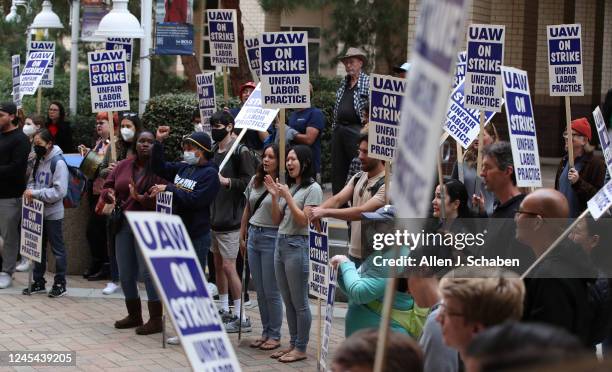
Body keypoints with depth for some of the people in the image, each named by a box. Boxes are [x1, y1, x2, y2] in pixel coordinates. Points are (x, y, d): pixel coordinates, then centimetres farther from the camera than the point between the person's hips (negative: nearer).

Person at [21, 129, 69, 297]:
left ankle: (60, 284, 11)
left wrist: (35, 193, -21)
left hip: (53, 214, -7)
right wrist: (29, 191, -5)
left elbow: (59, 191, -21)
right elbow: (32, 181, 18)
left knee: (57, 249, 3)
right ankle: (38, 282, 23)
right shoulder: (38, 161, 7)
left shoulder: (58, 163, -16)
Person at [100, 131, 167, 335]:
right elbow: (107, 187, 11)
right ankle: (134, 315, 28)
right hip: (123, 224, 6)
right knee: (125, 273, 12)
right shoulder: (122, 166, 10)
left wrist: (141, 197, -29)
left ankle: (156, 320, 1)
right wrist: (109, 194, -11)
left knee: (148, 270, -7)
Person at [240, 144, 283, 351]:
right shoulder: (255, 181, 10)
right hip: (253, 235, 7)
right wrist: (242, 235, 19)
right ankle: (265, 332, 21)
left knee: (271, 291, -2)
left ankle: (275, 335, 8)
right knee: (260, 291, 12)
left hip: (271, 238, -7)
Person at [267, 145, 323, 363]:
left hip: (297, 245, -8)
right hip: (281, 243, 8)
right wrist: (274, 196, 1)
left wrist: (287, 196, -15)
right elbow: (277, 220, 14)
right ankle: (293, 343, 20)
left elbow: (304, 220, -15)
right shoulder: (288, 186, 14)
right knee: (288, 301, 12)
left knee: (299, 302, -2)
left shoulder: (312, 188, -7)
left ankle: (301, 348, 4)